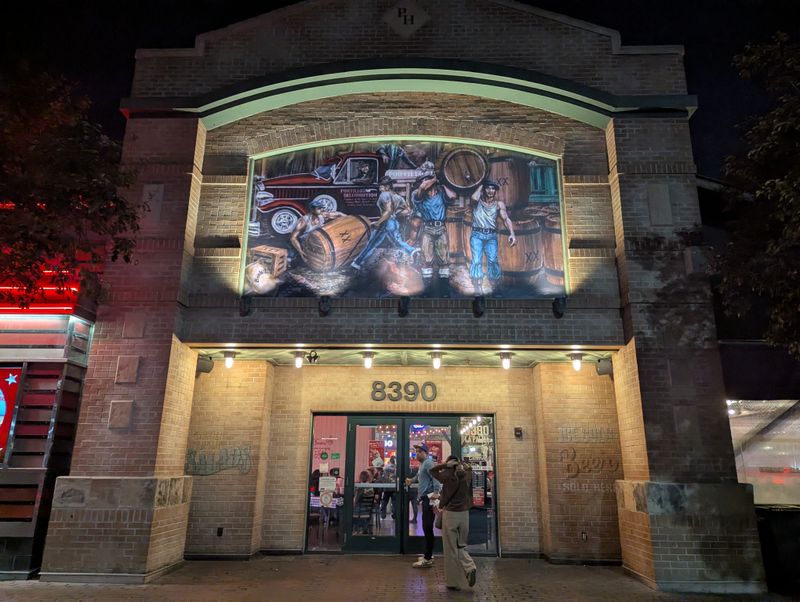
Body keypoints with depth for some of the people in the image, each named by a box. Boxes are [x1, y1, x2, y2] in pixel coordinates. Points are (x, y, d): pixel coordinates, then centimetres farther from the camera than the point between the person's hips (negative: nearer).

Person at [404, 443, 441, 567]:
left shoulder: (428, 462, -12)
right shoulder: (422, 464, 19)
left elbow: (435, 477, -26)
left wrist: (435, 492, -36)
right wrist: (412, 480, 32)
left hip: (429, 498, -10)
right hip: (425, 498, 10)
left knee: (427, 528, -8)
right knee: (426, 528, 16)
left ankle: (427, 559, -5)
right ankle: (428, 555, 26)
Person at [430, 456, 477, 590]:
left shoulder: (448, 475, -10)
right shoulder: (467, 474, 2)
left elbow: (432, 470, 2)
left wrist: (446, 465, -6)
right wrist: (461, 464, 11)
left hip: (450, 513, -4)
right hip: (464, 513, 4)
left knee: (451, 549, 5)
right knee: (461, 546, 19)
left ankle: (453, 582, 10)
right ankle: (470, 567, -5)